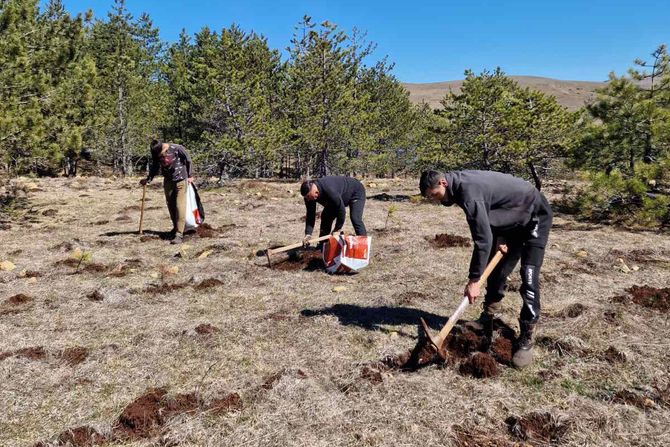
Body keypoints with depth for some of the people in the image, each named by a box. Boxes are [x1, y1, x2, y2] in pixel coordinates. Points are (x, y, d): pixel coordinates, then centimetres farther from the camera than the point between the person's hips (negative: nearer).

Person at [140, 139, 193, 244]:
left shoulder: (177, 149, -18)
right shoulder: (155, 153, -4)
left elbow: (188, 161, -5)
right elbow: (155, 167, 10)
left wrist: (190, 176, 1)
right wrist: (148, 179, 0)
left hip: (180, 181, -5)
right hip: (168, 182, 5)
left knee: (180, 207, -11)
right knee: (171, 207, 10)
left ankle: (179, 234, -14)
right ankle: (176, 227, 28)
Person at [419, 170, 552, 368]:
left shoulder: (468, 191, -33)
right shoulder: (460, 183, -4)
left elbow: (483, 239, -33)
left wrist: (473, 280, -29)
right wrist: (500, 237, -8)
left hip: (535, 218, -9)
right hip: (512, 220, 10)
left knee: (528, 279, -13)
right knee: (496, 272, 10)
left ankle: (526, 339, -6)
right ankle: (486, 320, 22)